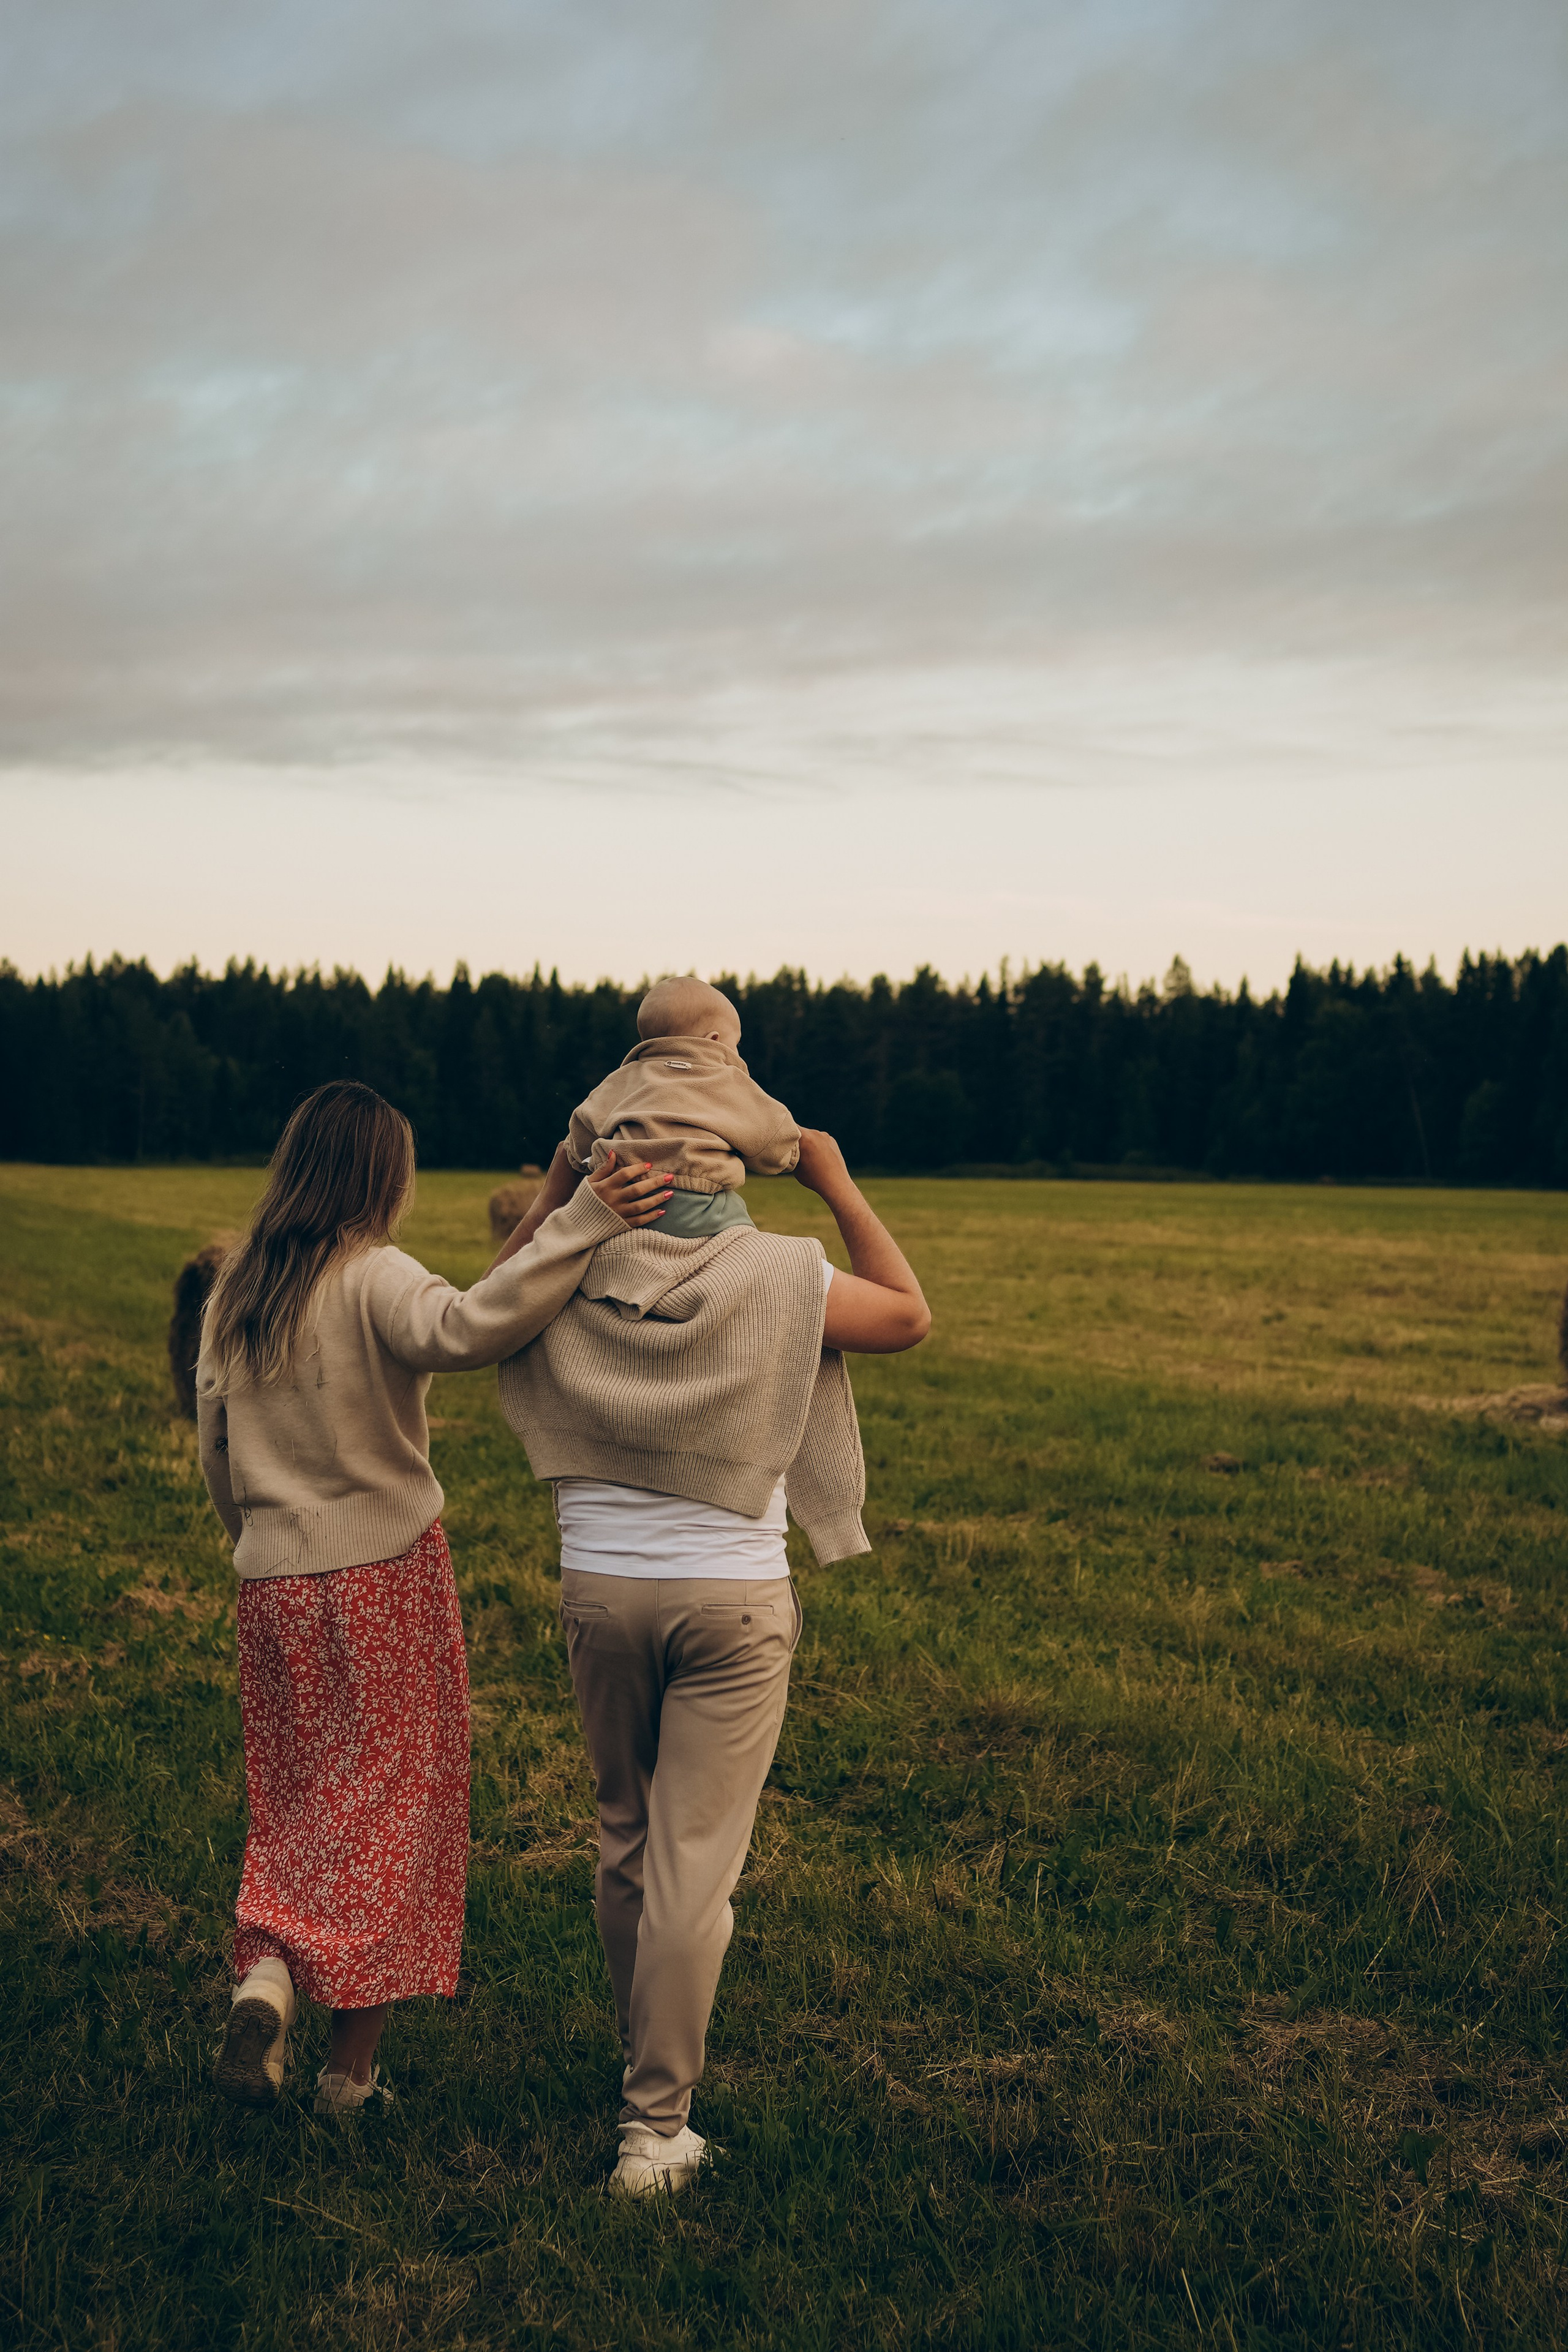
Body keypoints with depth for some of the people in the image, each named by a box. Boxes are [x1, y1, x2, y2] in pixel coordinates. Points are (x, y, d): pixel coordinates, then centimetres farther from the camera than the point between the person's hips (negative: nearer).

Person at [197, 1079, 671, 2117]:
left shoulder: (233, 1295, 6)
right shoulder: (374, 1279, -13)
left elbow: (217, 1455, 13)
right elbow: (464, 1328, -36)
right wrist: (583, 1224, -38)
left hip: (273, 1582, 5)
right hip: (387, 1572, -5)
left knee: (300, 1796, 19)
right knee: (390, 1800, 6)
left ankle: (266, 1970, -5)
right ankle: (354, 2069, 10)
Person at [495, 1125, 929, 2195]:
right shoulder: (779, 1276, -8)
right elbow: (910, 1316, 7)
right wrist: (837, 1185, 9)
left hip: (601, 1591, 3)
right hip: (733, 1600, -3)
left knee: (626, 1842, 19)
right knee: (694, 1861, -1)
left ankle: (649, 2061, 35)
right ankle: (656, 2126, 1)